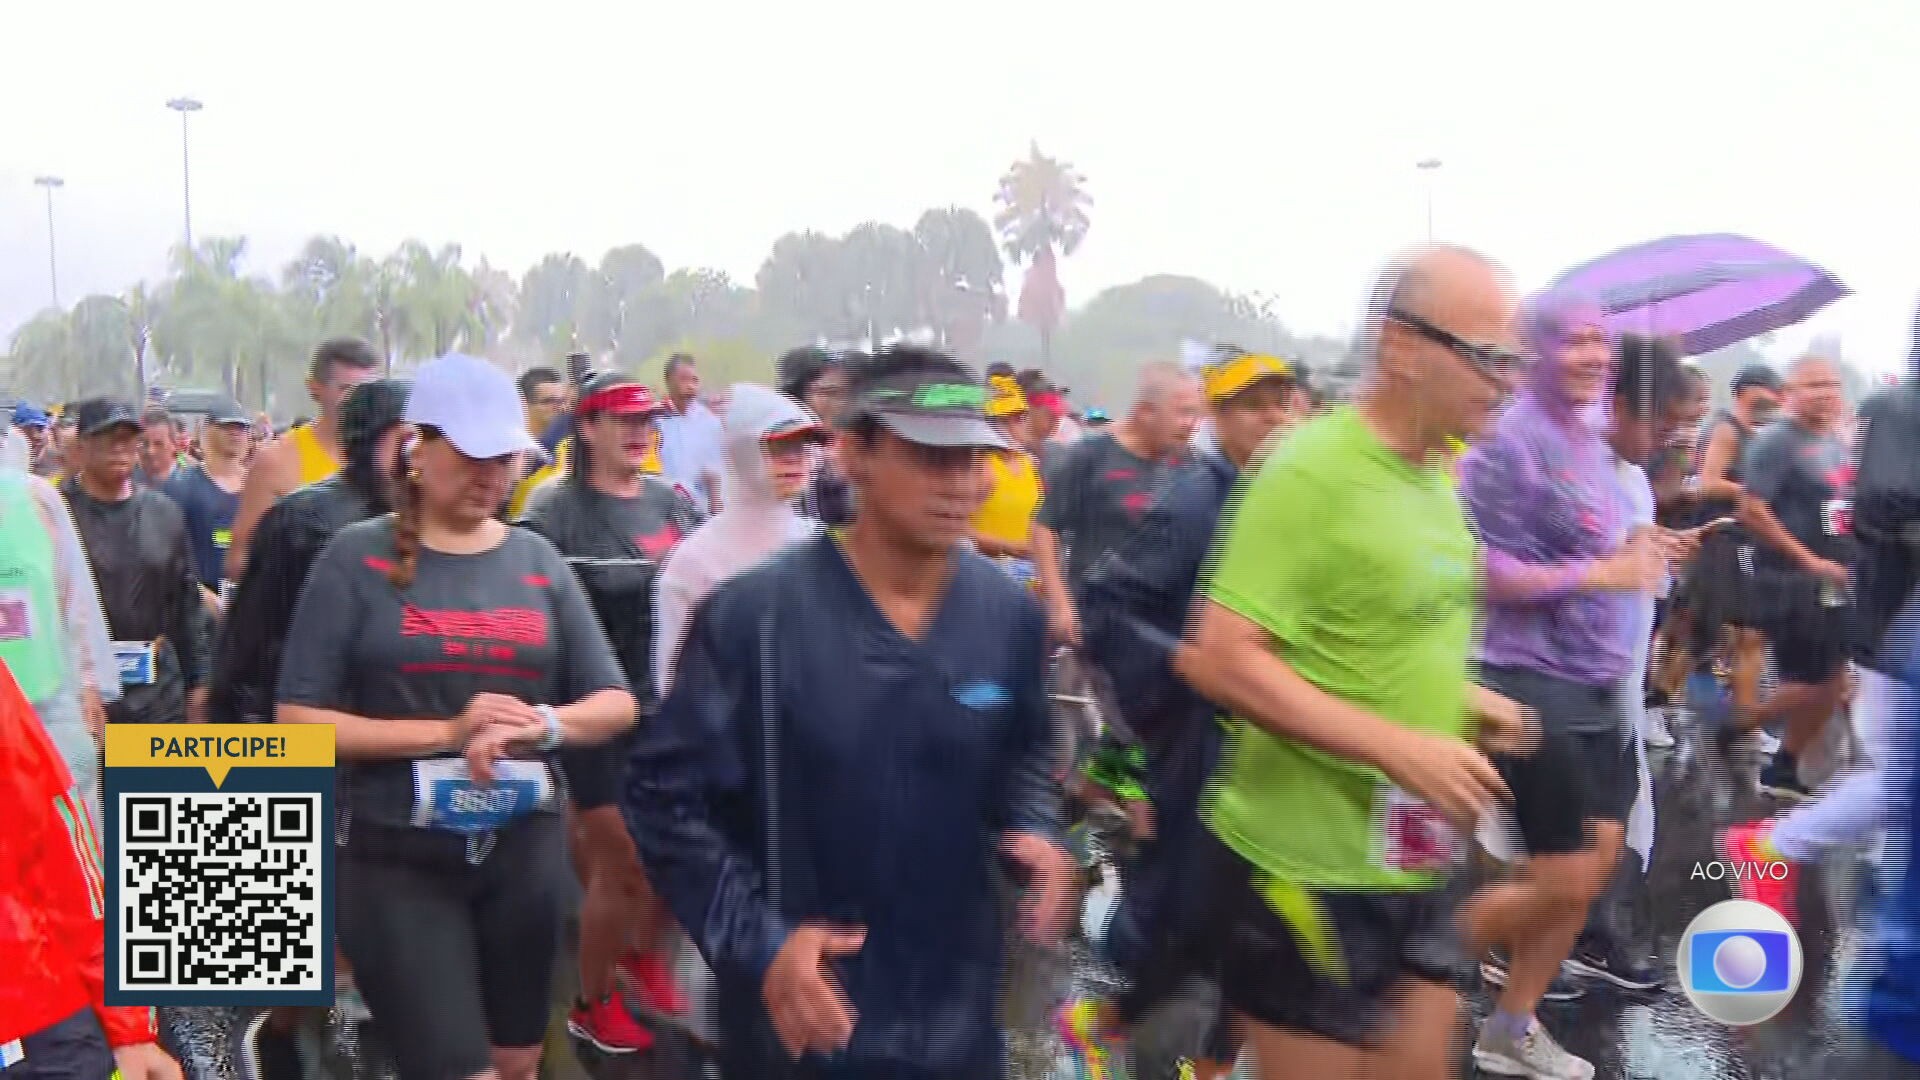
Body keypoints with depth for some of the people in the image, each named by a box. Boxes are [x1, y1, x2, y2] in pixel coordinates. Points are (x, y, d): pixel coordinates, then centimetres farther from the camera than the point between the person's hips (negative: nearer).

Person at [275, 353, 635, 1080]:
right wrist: (445, 732, -19)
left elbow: (617, 704, 6)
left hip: (524, 848, 4)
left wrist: (544, 724, -16)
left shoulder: (537, 561, 6)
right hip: (398, 857, -4)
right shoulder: (358, 558, -5)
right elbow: (297, 720, -10)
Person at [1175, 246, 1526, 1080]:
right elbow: (1218, 658, -25)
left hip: (1409, 865, 9)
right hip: (1307, 865, -8)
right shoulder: (1311, 470, -18)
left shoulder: (1432, 476, 8)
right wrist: (1401, 747, -26)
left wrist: (1459, 698, 4)